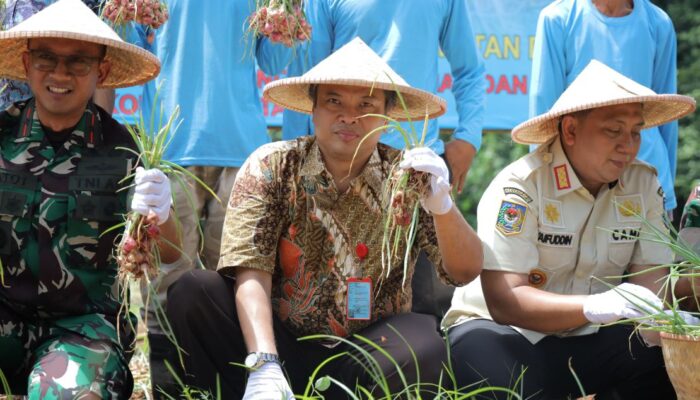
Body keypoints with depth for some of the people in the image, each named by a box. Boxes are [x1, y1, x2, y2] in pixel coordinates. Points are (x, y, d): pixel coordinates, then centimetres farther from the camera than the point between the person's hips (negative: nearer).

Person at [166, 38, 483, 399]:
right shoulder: (270, 168, -4)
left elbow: (465, 272, -9)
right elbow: (250, 273, -15)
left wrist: (441, 205, -30)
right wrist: (264, 365, -32)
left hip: (367, 354, 0)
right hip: (281, 341, 0)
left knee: (425, 345, -31)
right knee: (192, 292, -22)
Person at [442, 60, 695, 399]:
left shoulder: (644, 183, -1)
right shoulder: (519, 187, -18)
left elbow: (651, 282, -5)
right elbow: (504, 301, -24)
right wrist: (594, 307, -39)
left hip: (590, 340, 4)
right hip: (505, 333, -4)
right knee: (481, 347, -38)